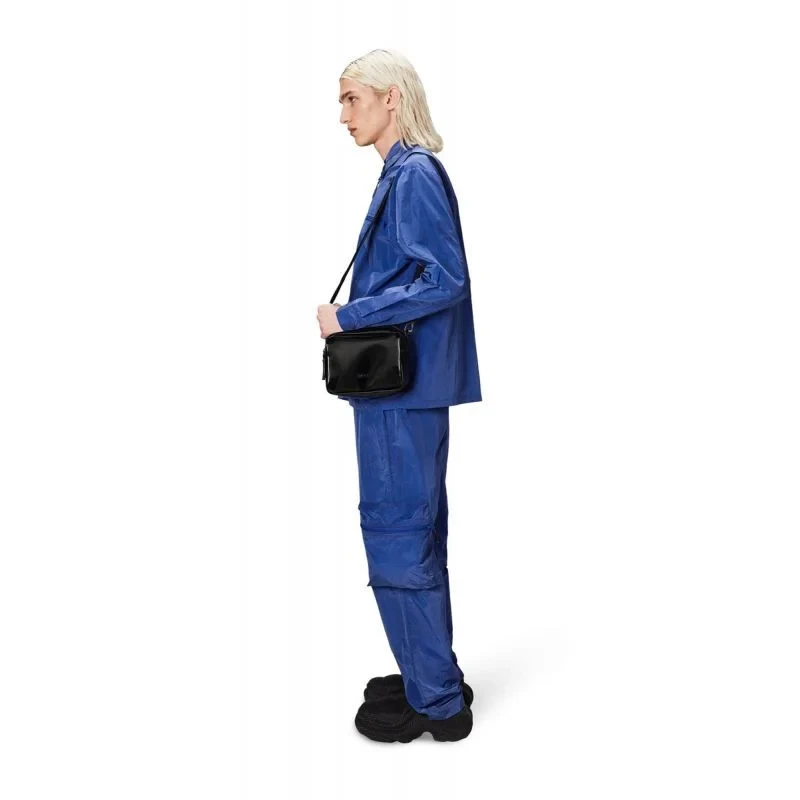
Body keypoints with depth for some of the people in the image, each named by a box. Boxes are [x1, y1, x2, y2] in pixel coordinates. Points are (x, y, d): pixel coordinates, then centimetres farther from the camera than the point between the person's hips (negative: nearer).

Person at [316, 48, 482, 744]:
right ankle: (432, 677, 31)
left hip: (402, 386, -10)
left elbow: (445, 281, -21)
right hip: (406, 383, 10)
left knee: (399, 536, -2)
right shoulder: (405, 172, 16)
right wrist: (352, 315, 12)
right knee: (416, 532, 16)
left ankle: (437, 702, 12)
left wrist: (348, 317, -17)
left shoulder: (415, 175, -13)